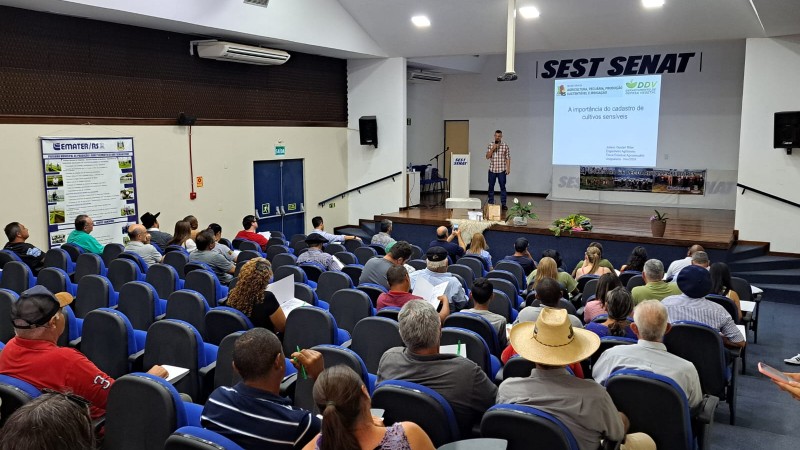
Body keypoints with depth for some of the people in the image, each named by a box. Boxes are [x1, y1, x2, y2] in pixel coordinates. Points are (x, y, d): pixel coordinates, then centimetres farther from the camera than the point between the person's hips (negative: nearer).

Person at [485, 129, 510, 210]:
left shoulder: (505, 146, -1)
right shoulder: (490, 145, 3)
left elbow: (508, 158, 0)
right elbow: (487, 157, -2)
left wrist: (508, 168, -8)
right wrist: (493, 148, -14)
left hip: (501, 170, -2)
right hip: (492, 169, 2)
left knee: (502, 187, 0)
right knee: (491, 187, 7)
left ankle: (503, 204, 5)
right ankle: (490, 203, 16)